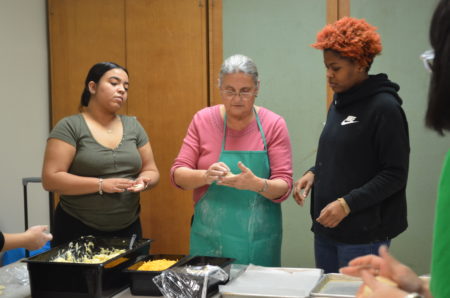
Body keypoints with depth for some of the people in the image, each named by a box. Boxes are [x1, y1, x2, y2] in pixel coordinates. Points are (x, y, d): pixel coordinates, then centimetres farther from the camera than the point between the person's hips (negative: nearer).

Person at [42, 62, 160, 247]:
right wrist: (101, 184, -22)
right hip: (78, 231, -4)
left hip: (128, 230, 4)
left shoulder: (133, 126, 7)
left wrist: (144, 181, -12)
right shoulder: (70, 127, -7)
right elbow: (50, 179, -14)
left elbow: (151, 171, 12)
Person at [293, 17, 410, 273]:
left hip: (363, 235, -7)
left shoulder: (385, 107, -13)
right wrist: (314, 173, 2)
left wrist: (347, 204, -20)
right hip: (326, 229, 8)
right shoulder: (339, 102, 11)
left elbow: (395, 175, -13)